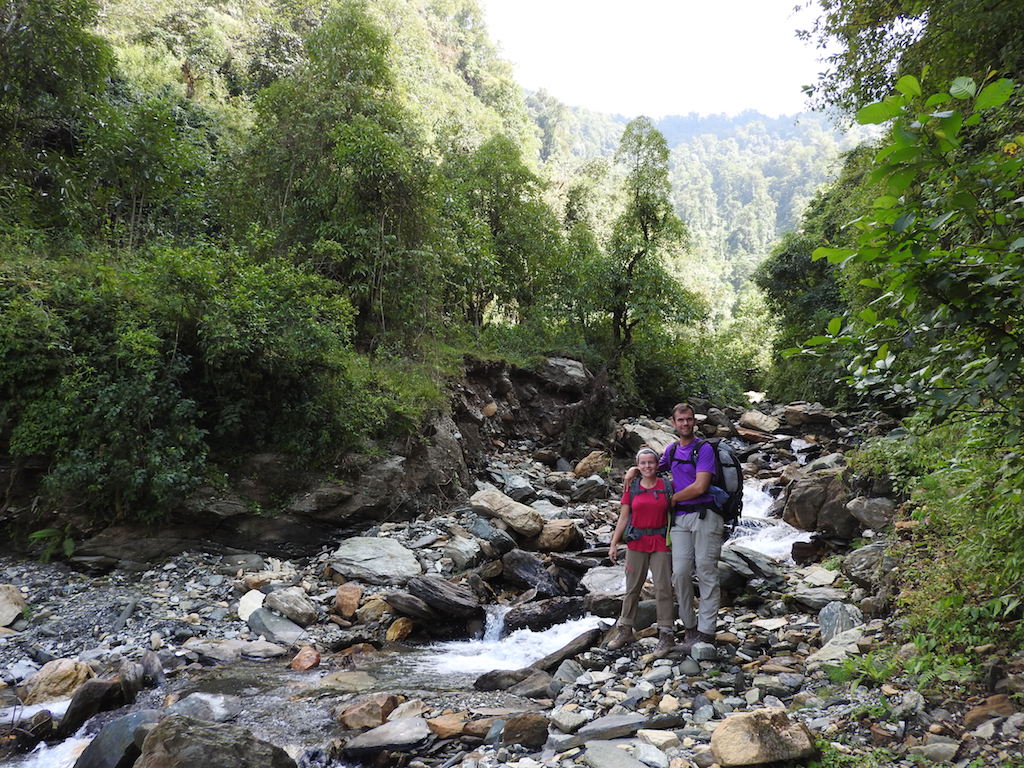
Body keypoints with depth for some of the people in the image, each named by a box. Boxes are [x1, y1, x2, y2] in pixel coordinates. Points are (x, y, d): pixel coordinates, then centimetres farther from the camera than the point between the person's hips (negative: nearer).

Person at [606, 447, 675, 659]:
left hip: (661, 543, -1)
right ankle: (625, 630, 21)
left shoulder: (667, 486, 0)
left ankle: (666, 635, 4)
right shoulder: (631, 488, 3)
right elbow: (623, 517, 5)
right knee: (632, 588, 9)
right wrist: (614, 543, 1)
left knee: (663, 588, -2)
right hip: (637, 543, 1)